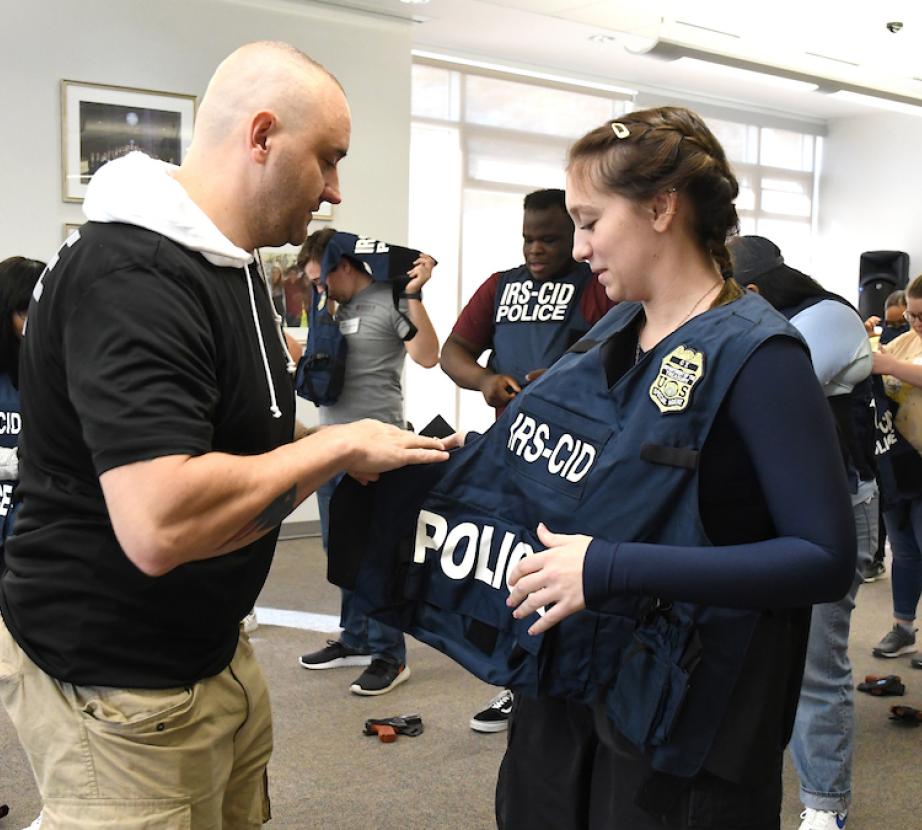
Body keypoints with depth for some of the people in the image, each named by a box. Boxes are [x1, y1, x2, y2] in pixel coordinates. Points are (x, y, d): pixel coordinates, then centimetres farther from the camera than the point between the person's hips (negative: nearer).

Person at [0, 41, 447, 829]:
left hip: (211, 648, 9)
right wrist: (338, 446, -23)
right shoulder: (132, 275, -25)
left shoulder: (227, 262, 8)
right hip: (119, 686, -9)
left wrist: (339, 446, 4)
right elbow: (160, 524, -35)